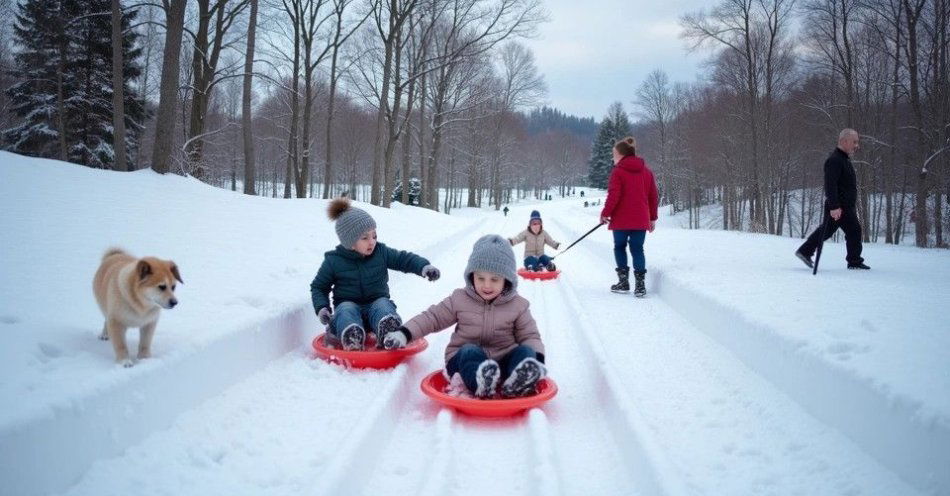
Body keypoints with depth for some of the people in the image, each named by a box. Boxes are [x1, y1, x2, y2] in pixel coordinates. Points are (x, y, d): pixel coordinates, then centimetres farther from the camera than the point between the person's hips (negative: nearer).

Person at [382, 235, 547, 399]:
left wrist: (537, 360, -15)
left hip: (503, 362, 1)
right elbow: (432, 318, 7)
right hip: (465, 361, -1)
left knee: (525, 351, -24)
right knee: (470, 351, -33)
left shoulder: (518, 305, 3)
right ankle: (480, 383, -63)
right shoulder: (460, 299, 3)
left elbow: (530, 336, 6)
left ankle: (517, 384, -54)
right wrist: (403, 334, -5)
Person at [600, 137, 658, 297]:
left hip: (621, 219, -4)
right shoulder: (647, 171, 8)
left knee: (620, 248, 13)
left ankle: (623, 281, 12)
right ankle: (640, 284, -2)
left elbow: (613, 195, -15)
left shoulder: (618, 171, -8)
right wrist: (653, 218, 16)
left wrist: (605, 213, -4)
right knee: (637, 249, 7)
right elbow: (654, 197, 10)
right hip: (641, 220, 4)